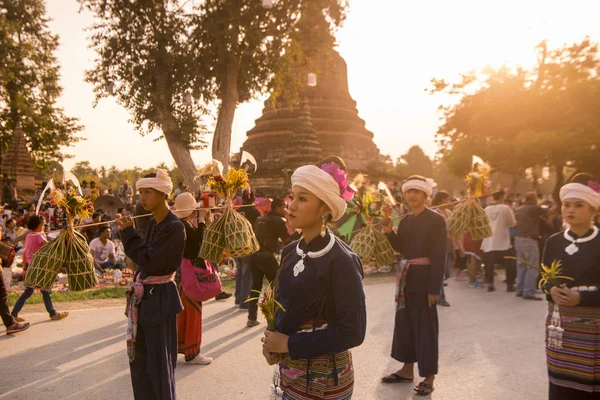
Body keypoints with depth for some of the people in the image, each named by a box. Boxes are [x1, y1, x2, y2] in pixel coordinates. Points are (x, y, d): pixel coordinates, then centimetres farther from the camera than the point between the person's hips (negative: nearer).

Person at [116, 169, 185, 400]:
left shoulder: (174, 227, -19)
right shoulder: (153, 222, 7)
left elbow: (150, 261, -23)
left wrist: (128, 233, -16)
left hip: (159, 299, -9)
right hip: (144, 297, 9)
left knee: (159, 361, 4)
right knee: (139, 358, 18)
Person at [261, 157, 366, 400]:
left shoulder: (341, 261, -19)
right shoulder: (290, 252, 0)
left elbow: (352, 332, -19)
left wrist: (290, 344, -17)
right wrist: (272, 341, -6)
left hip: (323, 375, -6)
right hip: (288, 368, 6)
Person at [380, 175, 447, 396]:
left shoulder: (436, 219, -10)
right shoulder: (405, 220, 11)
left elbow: (439, 256, -14)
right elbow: (400, 248, 10)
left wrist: (434, 287, -18)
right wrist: (389, 232, -7)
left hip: (424, 279, -7)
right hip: (406, 277, 7)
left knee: (425, 326, 1)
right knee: (405, 322, 13)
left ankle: (428, 377, 12)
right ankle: (407, 369, 27)